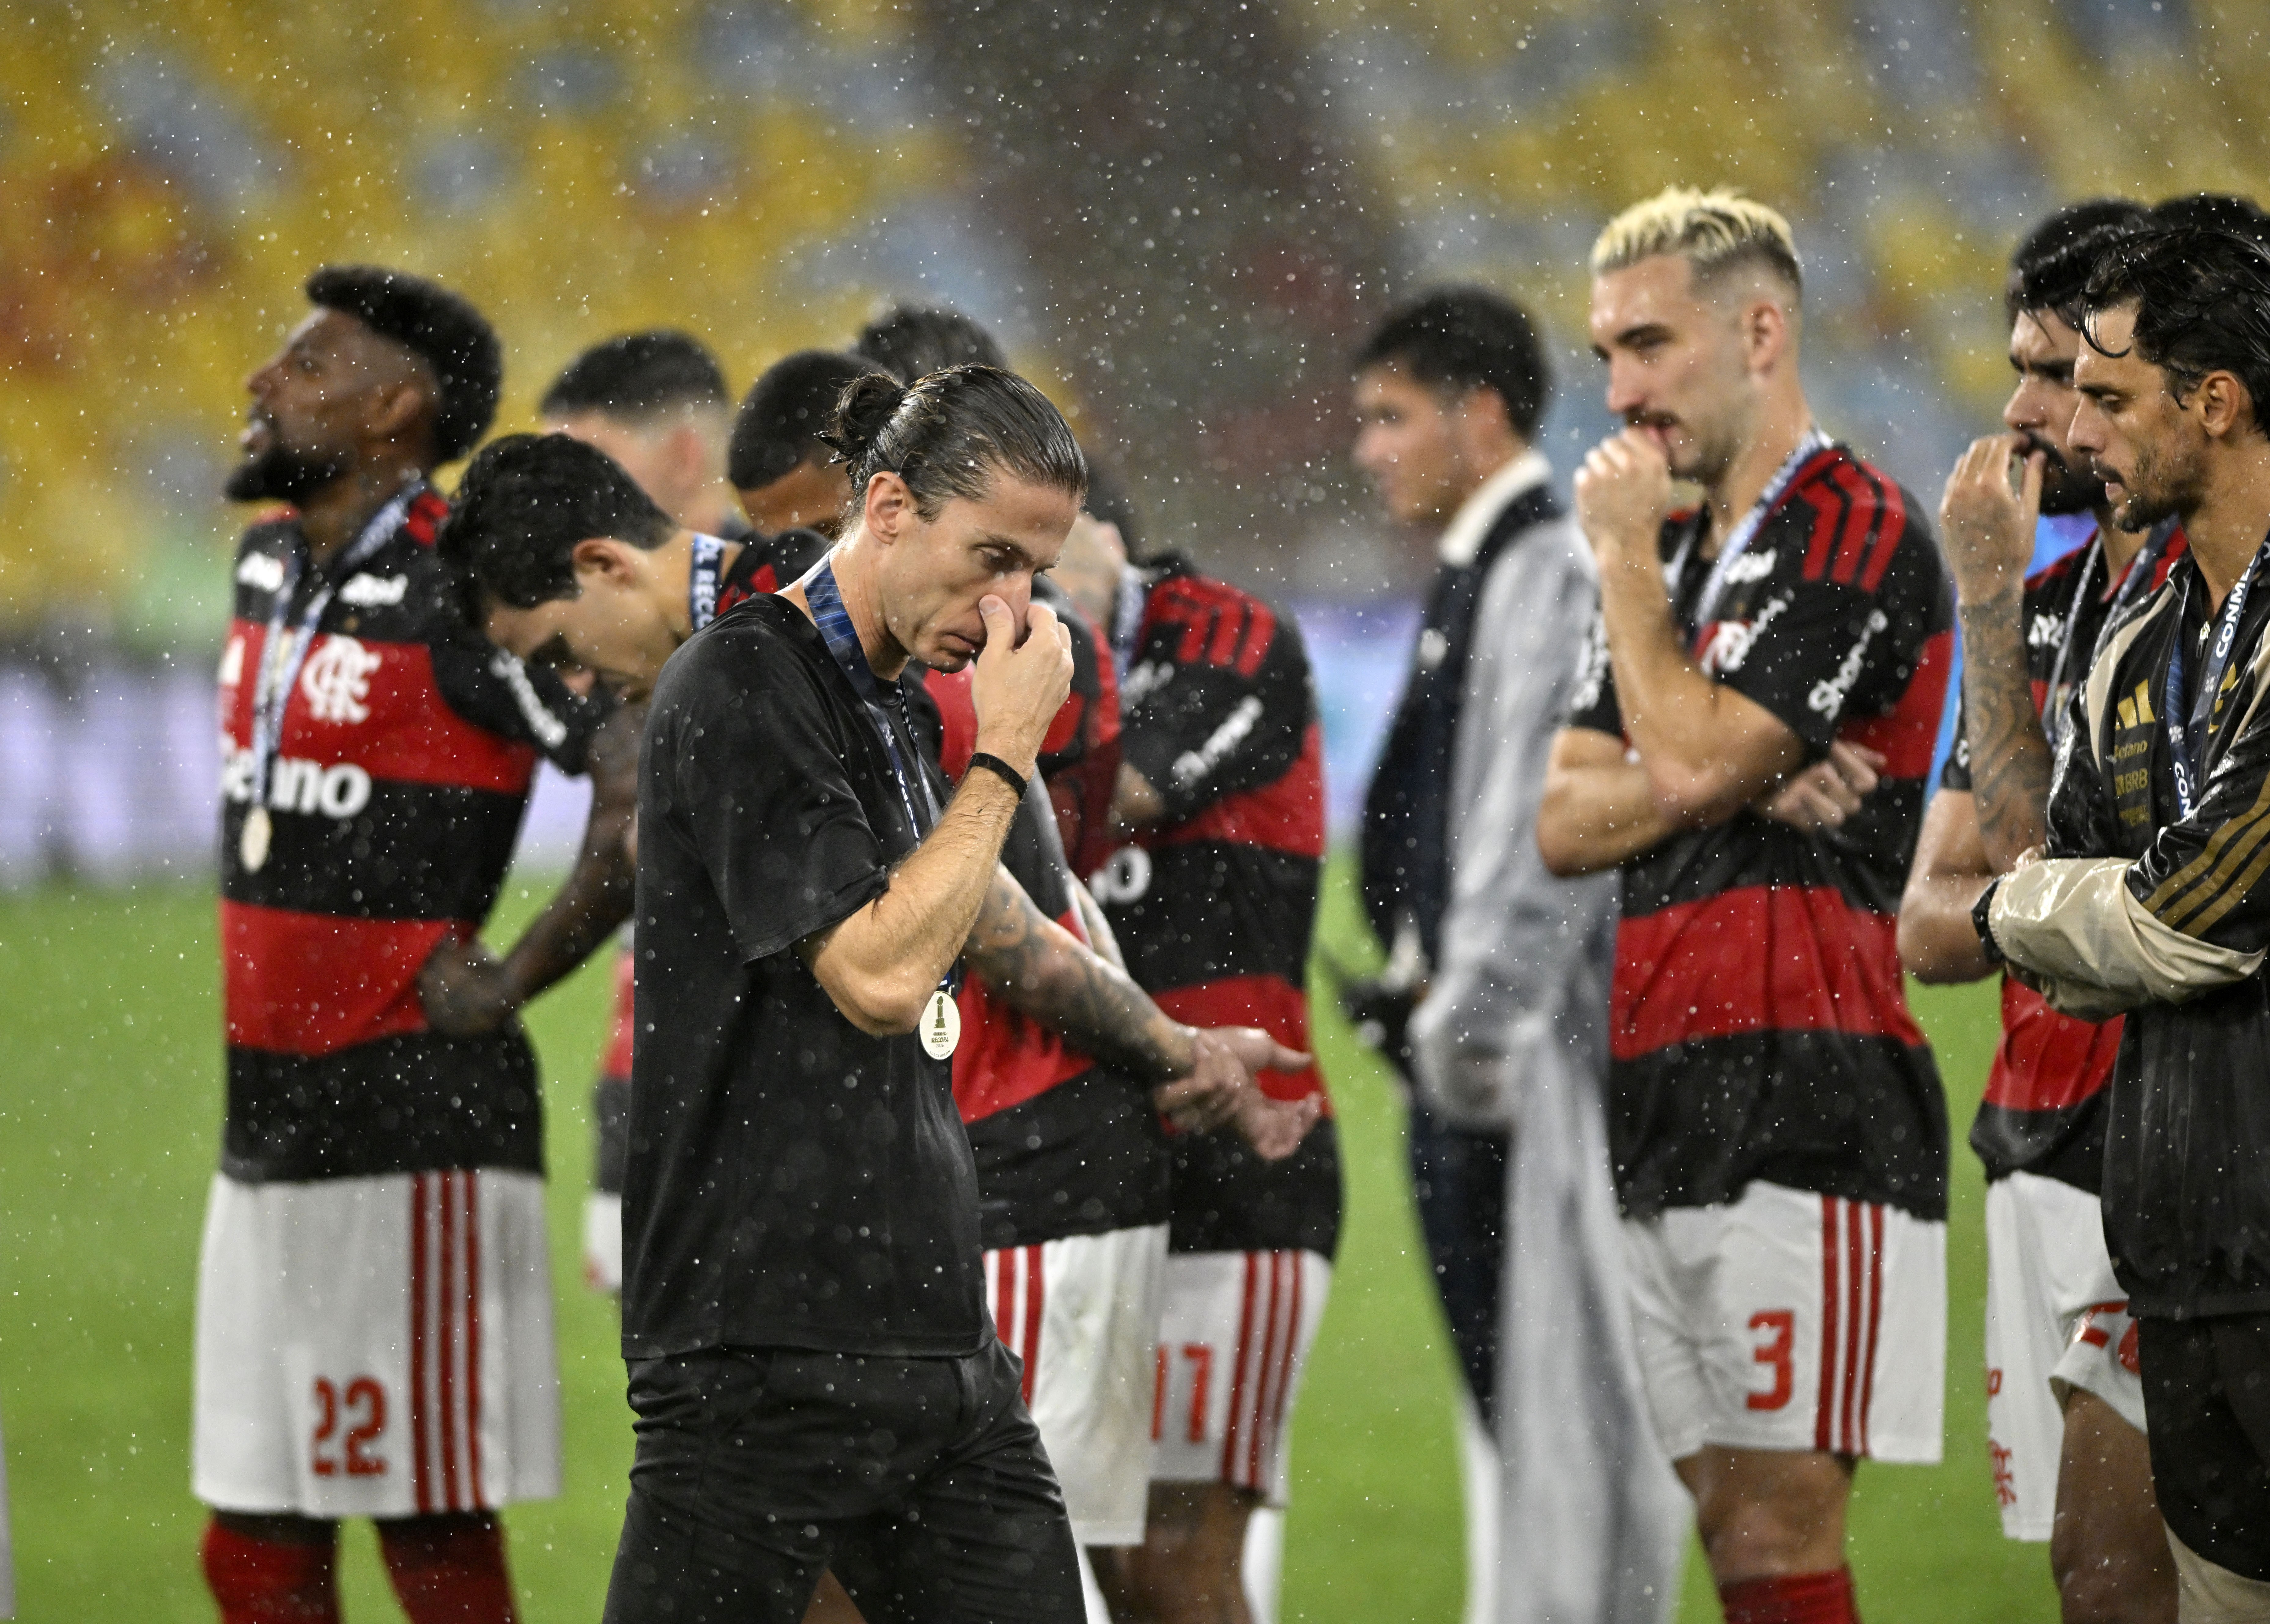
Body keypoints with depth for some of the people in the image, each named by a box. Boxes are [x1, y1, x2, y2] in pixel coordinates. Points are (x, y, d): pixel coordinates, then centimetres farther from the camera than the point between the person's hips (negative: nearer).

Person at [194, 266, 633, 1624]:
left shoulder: (465, 594, -15)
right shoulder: (272, 568, 12)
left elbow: (660, 785, -24)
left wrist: (513, 979, -16)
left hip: (417, 1124, -9)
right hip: (270, 1119, 9)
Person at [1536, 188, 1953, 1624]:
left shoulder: (1854, 533, -7)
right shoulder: (1682, 556, 21)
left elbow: (1688, 760, -17)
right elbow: (1562, 825, 12)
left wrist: (1626, 558, -4)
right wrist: (1734, 782, -6)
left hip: (1799, 1109, -9)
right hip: (1663, 1113, 9)